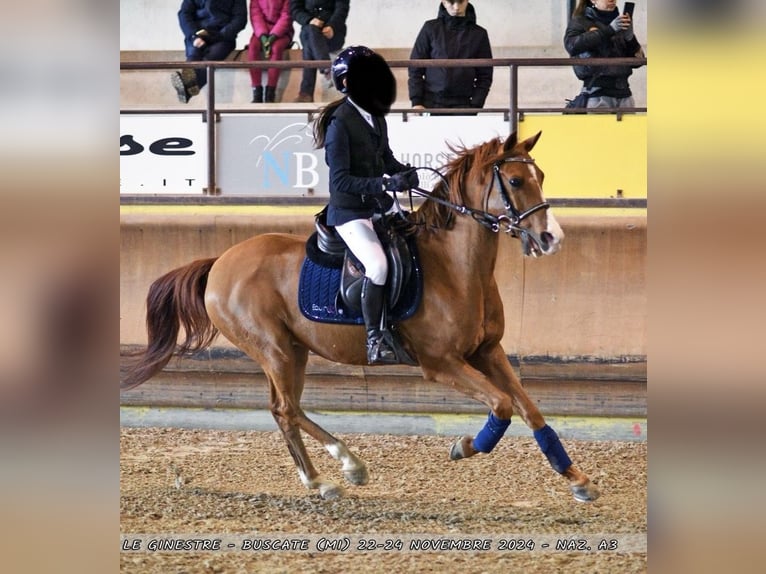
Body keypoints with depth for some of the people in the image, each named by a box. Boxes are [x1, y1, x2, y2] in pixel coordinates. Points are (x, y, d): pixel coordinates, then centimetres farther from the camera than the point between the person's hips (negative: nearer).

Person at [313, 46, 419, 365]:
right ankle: (375, 340, -15)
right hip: (349, 211, -8)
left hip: (381, 206, 9)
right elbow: (341, 180, -21)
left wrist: (403, 172, -2)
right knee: (378, 266, -26)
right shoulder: (340, 123, -18)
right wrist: (384, 183, -30)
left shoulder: (376, 117, 6)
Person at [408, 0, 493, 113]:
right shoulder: (431, 29, 5)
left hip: (463, 104, 0)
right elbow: (415, 68, 6)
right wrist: (416, 102, -4)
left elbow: (485, 75, 8)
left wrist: (475, 106, -3)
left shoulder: (479, 34, 7)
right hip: (431, 103, 0)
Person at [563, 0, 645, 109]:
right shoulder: (580, 22, 4)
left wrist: (630, 38, -9)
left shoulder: (619, 23, 16)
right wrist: (609, 30, -22)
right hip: (597, 94, -4)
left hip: (623, 93, 4)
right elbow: (571, 45, -18)